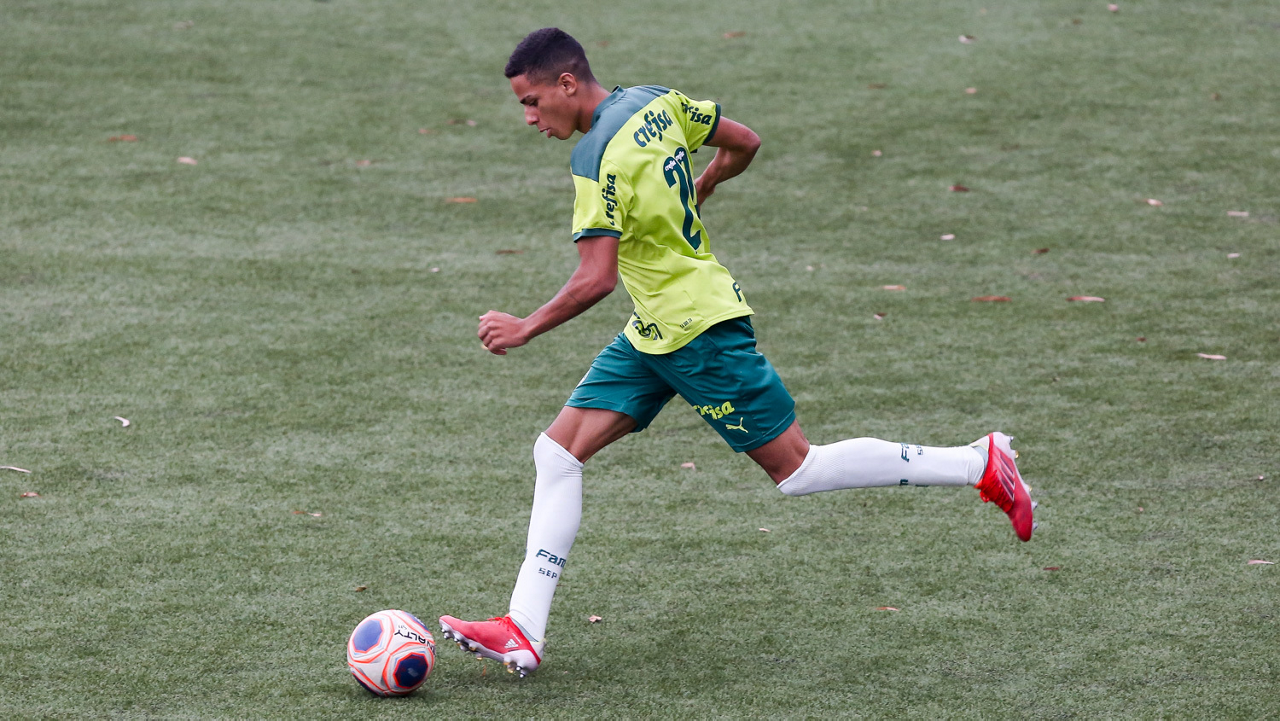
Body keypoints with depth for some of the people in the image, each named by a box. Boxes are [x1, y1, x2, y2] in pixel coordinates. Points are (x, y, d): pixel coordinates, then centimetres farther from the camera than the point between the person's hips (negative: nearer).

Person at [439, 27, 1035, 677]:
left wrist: (525, 329, -15)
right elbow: (743, 143, 14)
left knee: (795, 469, 0)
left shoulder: (596, 159, -23)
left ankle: (979, 465, 9)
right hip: (653, 333, 10)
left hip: (700, 331, -10)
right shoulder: (655, 102, 3)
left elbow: (594, 281, -27)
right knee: (557, 452, 2)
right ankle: (523, 633, -1)